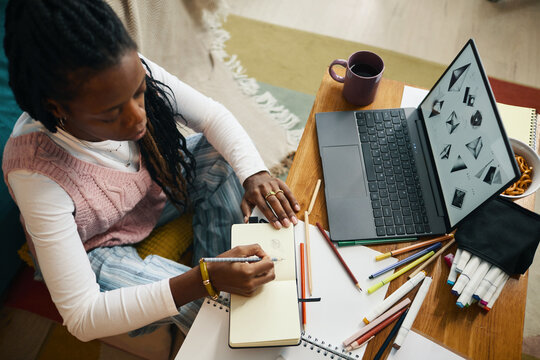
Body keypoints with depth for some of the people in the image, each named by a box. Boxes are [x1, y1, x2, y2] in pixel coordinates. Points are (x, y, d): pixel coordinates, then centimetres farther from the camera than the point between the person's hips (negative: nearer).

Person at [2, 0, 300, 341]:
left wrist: (254, 173, -34)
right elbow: (81, 318, -34)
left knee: (223, 155, -18)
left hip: (156, 186, 5)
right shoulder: (36, 172, -39)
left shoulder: (131, 73, -29)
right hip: (95, 249, -4)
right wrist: (203, 282, -45)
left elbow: (213, 115, -15)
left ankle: (221, 269, -6)